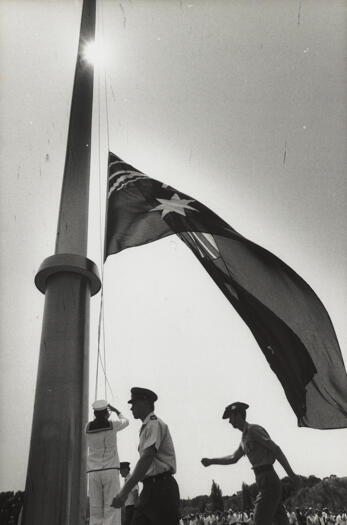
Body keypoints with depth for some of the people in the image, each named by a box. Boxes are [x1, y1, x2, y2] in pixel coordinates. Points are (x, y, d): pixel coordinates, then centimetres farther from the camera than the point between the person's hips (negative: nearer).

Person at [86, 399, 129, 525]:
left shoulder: (87, 428, 3)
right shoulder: (112, 425, -3)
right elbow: (126, 421, 19)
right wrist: (117, 411, 39)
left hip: (93, 472, 3)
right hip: (110, 470, -3)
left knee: (95, 512, 2)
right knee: (111, 510, -5)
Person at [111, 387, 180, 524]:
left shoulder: (154, 424, -12)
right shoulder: (146, 427, 17)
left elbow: (146, 459, -23)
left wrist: (124, 491, -27)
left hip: (161, 487, -9)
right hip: (150, 487, 9)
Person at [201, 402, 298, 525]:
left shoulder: (253, 429, -10)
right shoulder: (245, 437, 19)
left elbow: (276, 449, -16)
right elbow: (234, 458, 27)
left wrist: (290, 473, -19)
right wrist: (211, 461, 22)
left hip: (268, 481, -9)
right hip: (265, 482, 9)